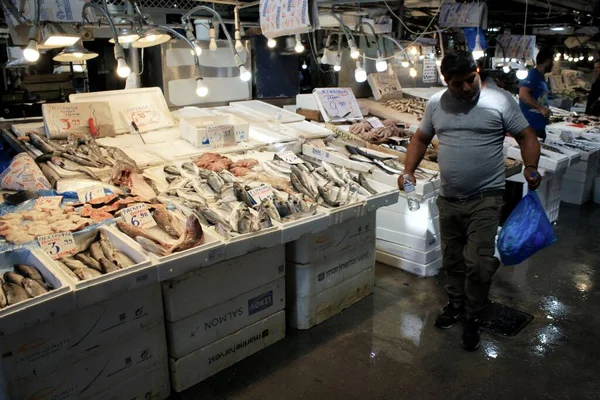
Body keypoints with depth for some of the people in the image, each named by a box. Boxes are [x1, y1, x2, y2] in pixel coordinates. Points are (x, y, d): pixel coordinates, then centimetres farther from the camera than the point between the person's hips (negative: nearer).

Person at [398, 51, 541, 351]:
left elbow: (526, 137, -2)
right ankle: (456, 304, 40)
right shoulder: (436, 104, 5)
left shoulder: (500, 101, -6)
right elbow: (421, 138, 14)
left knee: (478, 264, -7)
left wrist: (531, 167, -19)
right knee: (452, 260, 18)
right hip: (449, 199, 4)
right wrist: (409, 170, 0)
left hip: (485, 199, -4)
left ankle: (473, 319, 15)